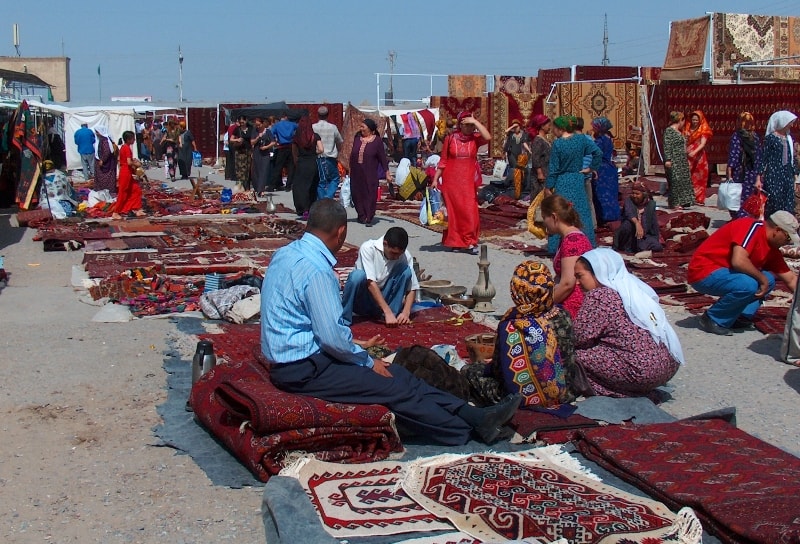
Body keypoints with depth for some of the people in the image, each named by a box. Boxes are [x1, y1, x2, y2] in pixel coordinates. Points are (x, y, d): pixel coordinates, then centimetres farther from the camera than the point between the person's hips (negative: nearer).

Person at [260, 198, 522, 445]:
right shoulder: (316, 268, -22)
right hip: (303, 370, -9)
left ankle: (474, 416, 3)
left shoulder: (286, 253, 7)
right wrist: (369, 362, -6)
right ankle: (474, 429, 2)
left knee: (396, 373, 4)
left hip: (290, 359, 9)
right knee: (396, 387, -8)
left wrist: (351, 345, 17)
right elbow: (333, 337, -22)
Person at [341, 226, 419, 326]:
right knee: (358, 275, -35)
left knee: (406, 270, -17)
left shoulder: (405, 255, -10)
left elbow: (412, 288, -7)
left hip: (383, 299, 3)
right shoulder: (368, 248, -22)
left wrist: (406, 312, -25)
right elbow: (371, 283, -28)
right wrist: (387, 312, -35)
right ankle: (343, 320, -22)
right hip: (361, 301, -3)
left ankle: (394, 314, -14)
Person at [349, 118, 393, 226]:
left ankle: (369, 218, 0)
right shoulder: (357, 137, 8)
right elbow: (352, 155, 14)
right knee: (357, 194, 8)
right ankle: (362, 216, 21)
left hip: (370, 173, -4)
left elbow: (383, 158, -3)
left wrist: (387, 173, -4)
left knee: (370, 195, -4)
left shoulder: (377, 141, -4)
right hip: (356, 173, 4)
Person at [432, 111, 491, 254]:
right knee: (453, 211, 7)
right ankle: (454, 241, 16)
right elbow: (443, 161, 4)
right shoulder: (450, 139, -1)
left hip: (468, 181, 0)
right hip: (451, 181, 0)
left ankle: (470, 242, -1)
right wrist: (435, 179, 2)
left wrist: (475, 121, -16)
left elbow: (488, 137, -21)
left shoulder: (475, 138, 1)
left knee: (470, 211, -6)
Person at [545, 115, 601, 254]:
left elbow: (553, 168, -9)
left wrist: (549, 186, -3)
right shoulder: (581, 140, -3)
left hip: (562, 182, -3)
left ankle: (558, 247, 4)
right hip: (578, 181, 3)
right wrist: (591, 168, 6)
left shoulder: (557, 143, -12)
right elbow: (598, 153, -6)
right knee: (581, 212, 11)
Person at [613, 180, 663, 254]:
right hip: (630, 235, -2)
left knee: (657, 247, -24)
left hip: (645, 235, 2)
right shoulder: (628, 201, -10)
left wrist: (657, 238, 2)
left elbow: (654, 223, 5)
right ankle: (627, 248, -15)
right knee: (628, 223, -35)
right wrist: (637, 223, -50)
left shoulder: (651, 204, 0)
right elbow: (629, 213, -32)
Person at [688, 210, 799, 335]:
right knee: (748, 285, -29)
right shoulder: (753, 227, -18)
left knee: (768, 279, 7)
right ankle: (713, 319, -10)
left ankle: (741, 318, 0)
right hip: (703, 273, -10)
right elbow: (738, 261, -31)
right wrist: (762, 278, -18)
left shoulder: (772, 249, 9)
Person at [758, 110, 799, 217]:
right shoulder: (770, 138, -3)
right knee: (774, 203, -9)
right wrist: (759, 178, -9)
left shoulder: (789, 138, 13)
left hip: (788, 175, 6)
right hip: (773, 175, -6)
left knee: (787, 206, 2)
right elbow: (763, 158, -4)